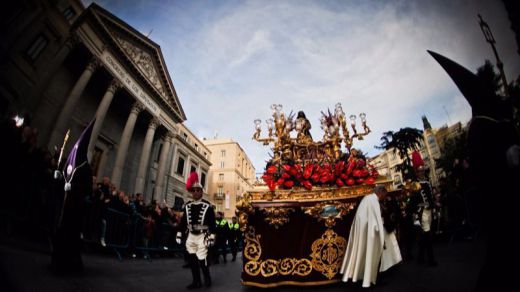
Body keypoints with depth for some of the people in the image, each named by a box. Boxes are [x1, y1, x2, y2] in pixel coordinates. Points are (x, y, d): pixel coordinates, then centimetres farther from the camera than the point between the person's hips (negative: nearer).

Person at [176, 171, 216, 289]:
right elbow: (183, 221, 10)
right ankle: (196, 281, 23)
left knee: (202, 258, -6)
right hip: (191, 236, 5)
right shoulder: (187, 206, 5)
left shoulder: (207, 206, -8)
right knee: (192, 259, 8)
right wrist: (179, 234, 6)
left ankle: (207, 278, 19)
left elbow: (212, 222, -9)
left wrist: (212, 236, -14)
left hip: (202, 236, -5)